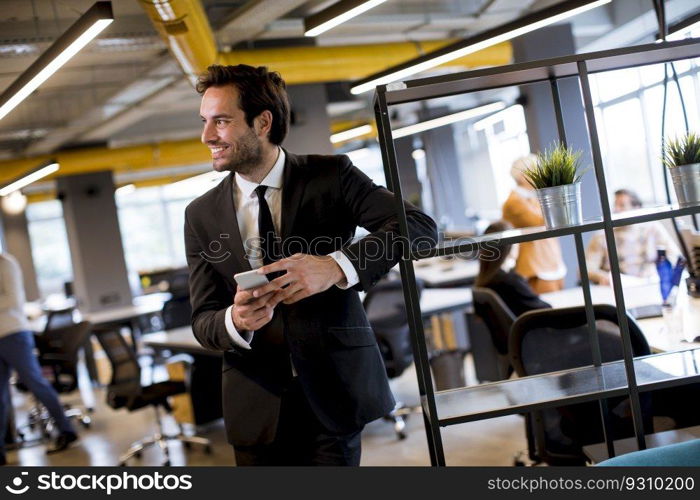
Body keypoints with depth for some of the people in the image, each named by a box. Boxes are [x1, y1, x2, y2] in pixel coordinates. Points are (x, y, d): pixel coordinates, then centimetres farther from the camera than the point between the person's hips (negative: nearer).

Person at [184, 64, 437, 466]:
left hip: (334, 391, -2)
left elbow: (420, 226, -14)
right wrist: (236, 322, -22)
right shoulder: (202, 216, 5)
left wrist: (337, 266, -29)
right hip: (258, 404, 3)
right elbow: (203, 320, 3)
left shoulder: (331, 177, -3)